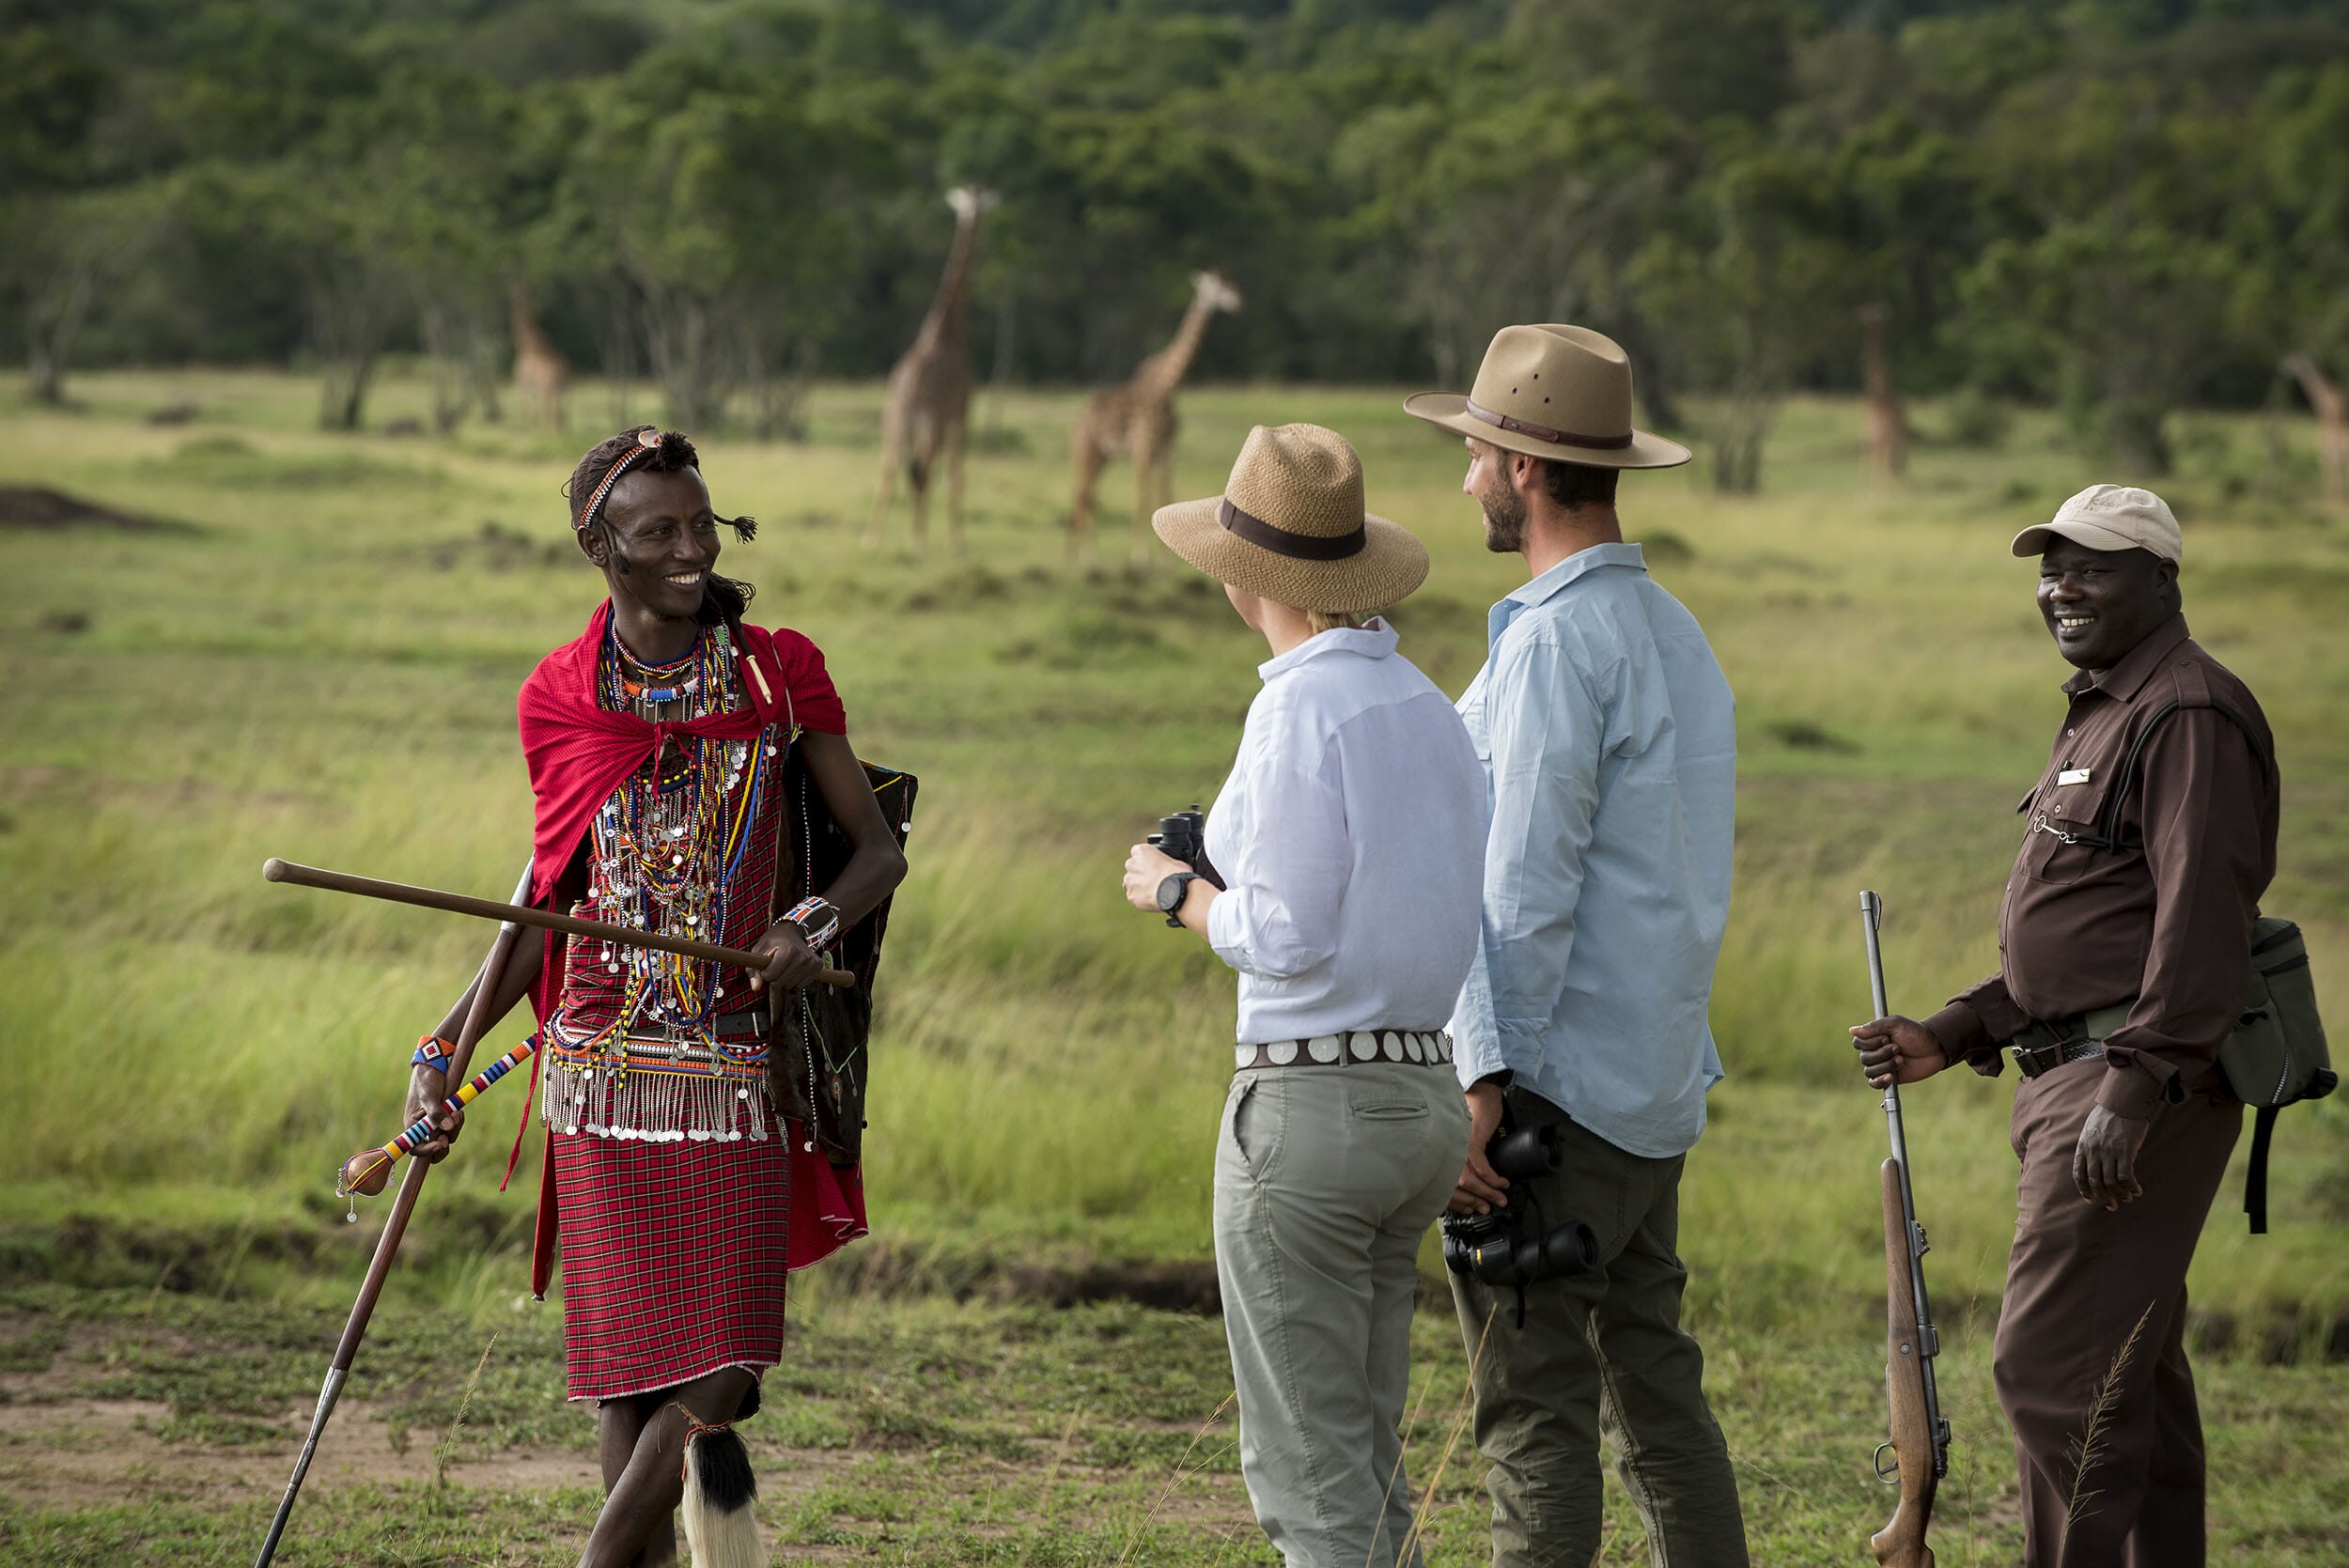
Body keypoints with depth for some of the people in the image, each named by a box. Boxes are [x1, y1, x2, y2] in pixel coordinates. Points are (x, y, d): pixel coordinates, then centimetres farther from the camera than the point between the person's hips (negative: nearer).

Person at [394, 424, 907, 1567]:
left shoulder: (776, 675, 2)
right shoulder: (561, 699, 5)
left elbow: (879, 850, 5)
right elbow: (548, 897, 12)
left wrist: (815, 922, -17)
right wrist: (444, 1049, 7)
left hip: (736, 1061, -1)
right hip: (603, 1064, 1)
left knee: (724, 1363, -7)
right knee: (625, 1357, 0)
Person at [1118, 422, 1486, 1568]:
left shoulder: (1302, 709, -15)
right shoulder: (1427, 707, 11)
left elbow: (1287, 940, -18)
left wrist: (1178, 895, 1)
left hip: (1307, 1099, -9)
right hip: (1420, 1096, 9)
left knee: (1304, 1466, -3)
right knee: (1360, 1453, 15)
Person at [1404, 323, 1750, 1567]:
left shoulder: (1556, 641, -14)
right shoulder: (1675, 631, 15)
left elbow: (1527, 886, -18)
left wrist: (1482, 1081, -18)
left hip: (1555, 1087, -9)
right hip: (1658, 1084, 9)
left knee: (1535, 1406, -5)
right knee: (1654, 1385, 12)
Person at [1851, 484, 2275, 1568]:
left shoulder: (2188, 718, -14)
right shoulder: (2100, 714, 21)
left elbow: (2200, 921, -23)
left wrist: (2135, 1089, -29)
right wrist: (1954, 1035, 17)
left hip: (2141, 1084, -11)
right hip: (2077, 1076, 11)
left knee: (2053, 1361, -14)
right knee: (2132, 1368, 13)